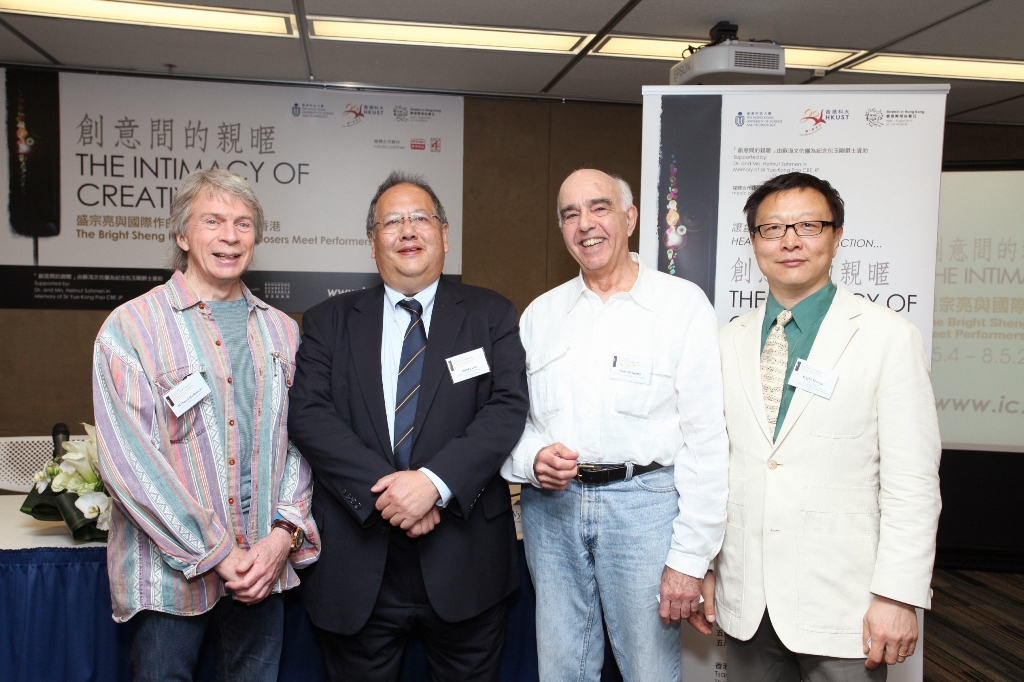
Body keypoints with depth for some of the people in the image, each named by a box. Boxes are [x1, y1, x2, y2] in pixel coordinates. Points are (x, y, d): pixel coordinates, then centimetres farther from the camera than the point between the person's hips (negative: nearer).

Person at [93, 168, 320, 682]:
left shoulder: (282, 331, 8)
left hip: (262, 568, 4)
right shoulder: (130, 327, -5)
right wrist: (215, 553, -14)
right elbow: (128, 461, -12)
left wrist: (283, 534, -9)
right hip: (169, 572, -3)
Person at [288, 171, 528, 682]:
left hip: (464, 561, 0)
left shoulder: (491, 315, 5)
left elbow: (508, 407, -7)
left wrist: (434, 481, -20)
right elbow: (307, 414, -5)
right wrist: (382, 490, -17)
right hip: (357, 565, 1)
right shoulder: (328, 323, 8)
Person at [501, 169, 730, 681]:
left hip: (645, 502, -3)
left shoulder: (683, 303, -3)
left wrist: (690, 559, -10)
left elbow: (706, 440, -6)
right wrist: (532, 459, -9)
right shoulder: (541, 313, 10)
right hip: (550, 507, 4)